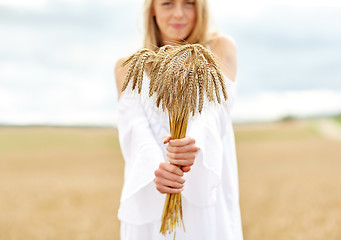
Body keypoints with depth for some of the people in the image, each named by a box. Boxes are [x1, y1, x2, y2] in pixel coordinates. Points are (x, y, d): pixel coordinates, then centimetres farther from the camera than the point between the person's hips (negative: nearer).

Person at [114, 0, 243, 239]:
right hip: (150, 199, 1)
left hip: (205, 194, -1)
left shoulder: (220, 49, 4)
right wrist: (156, 168, -30)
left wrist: (194, 142, -36)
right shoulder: (129, 67, 7)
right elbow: (134, 129, -9)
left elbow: (212, 111, -13)